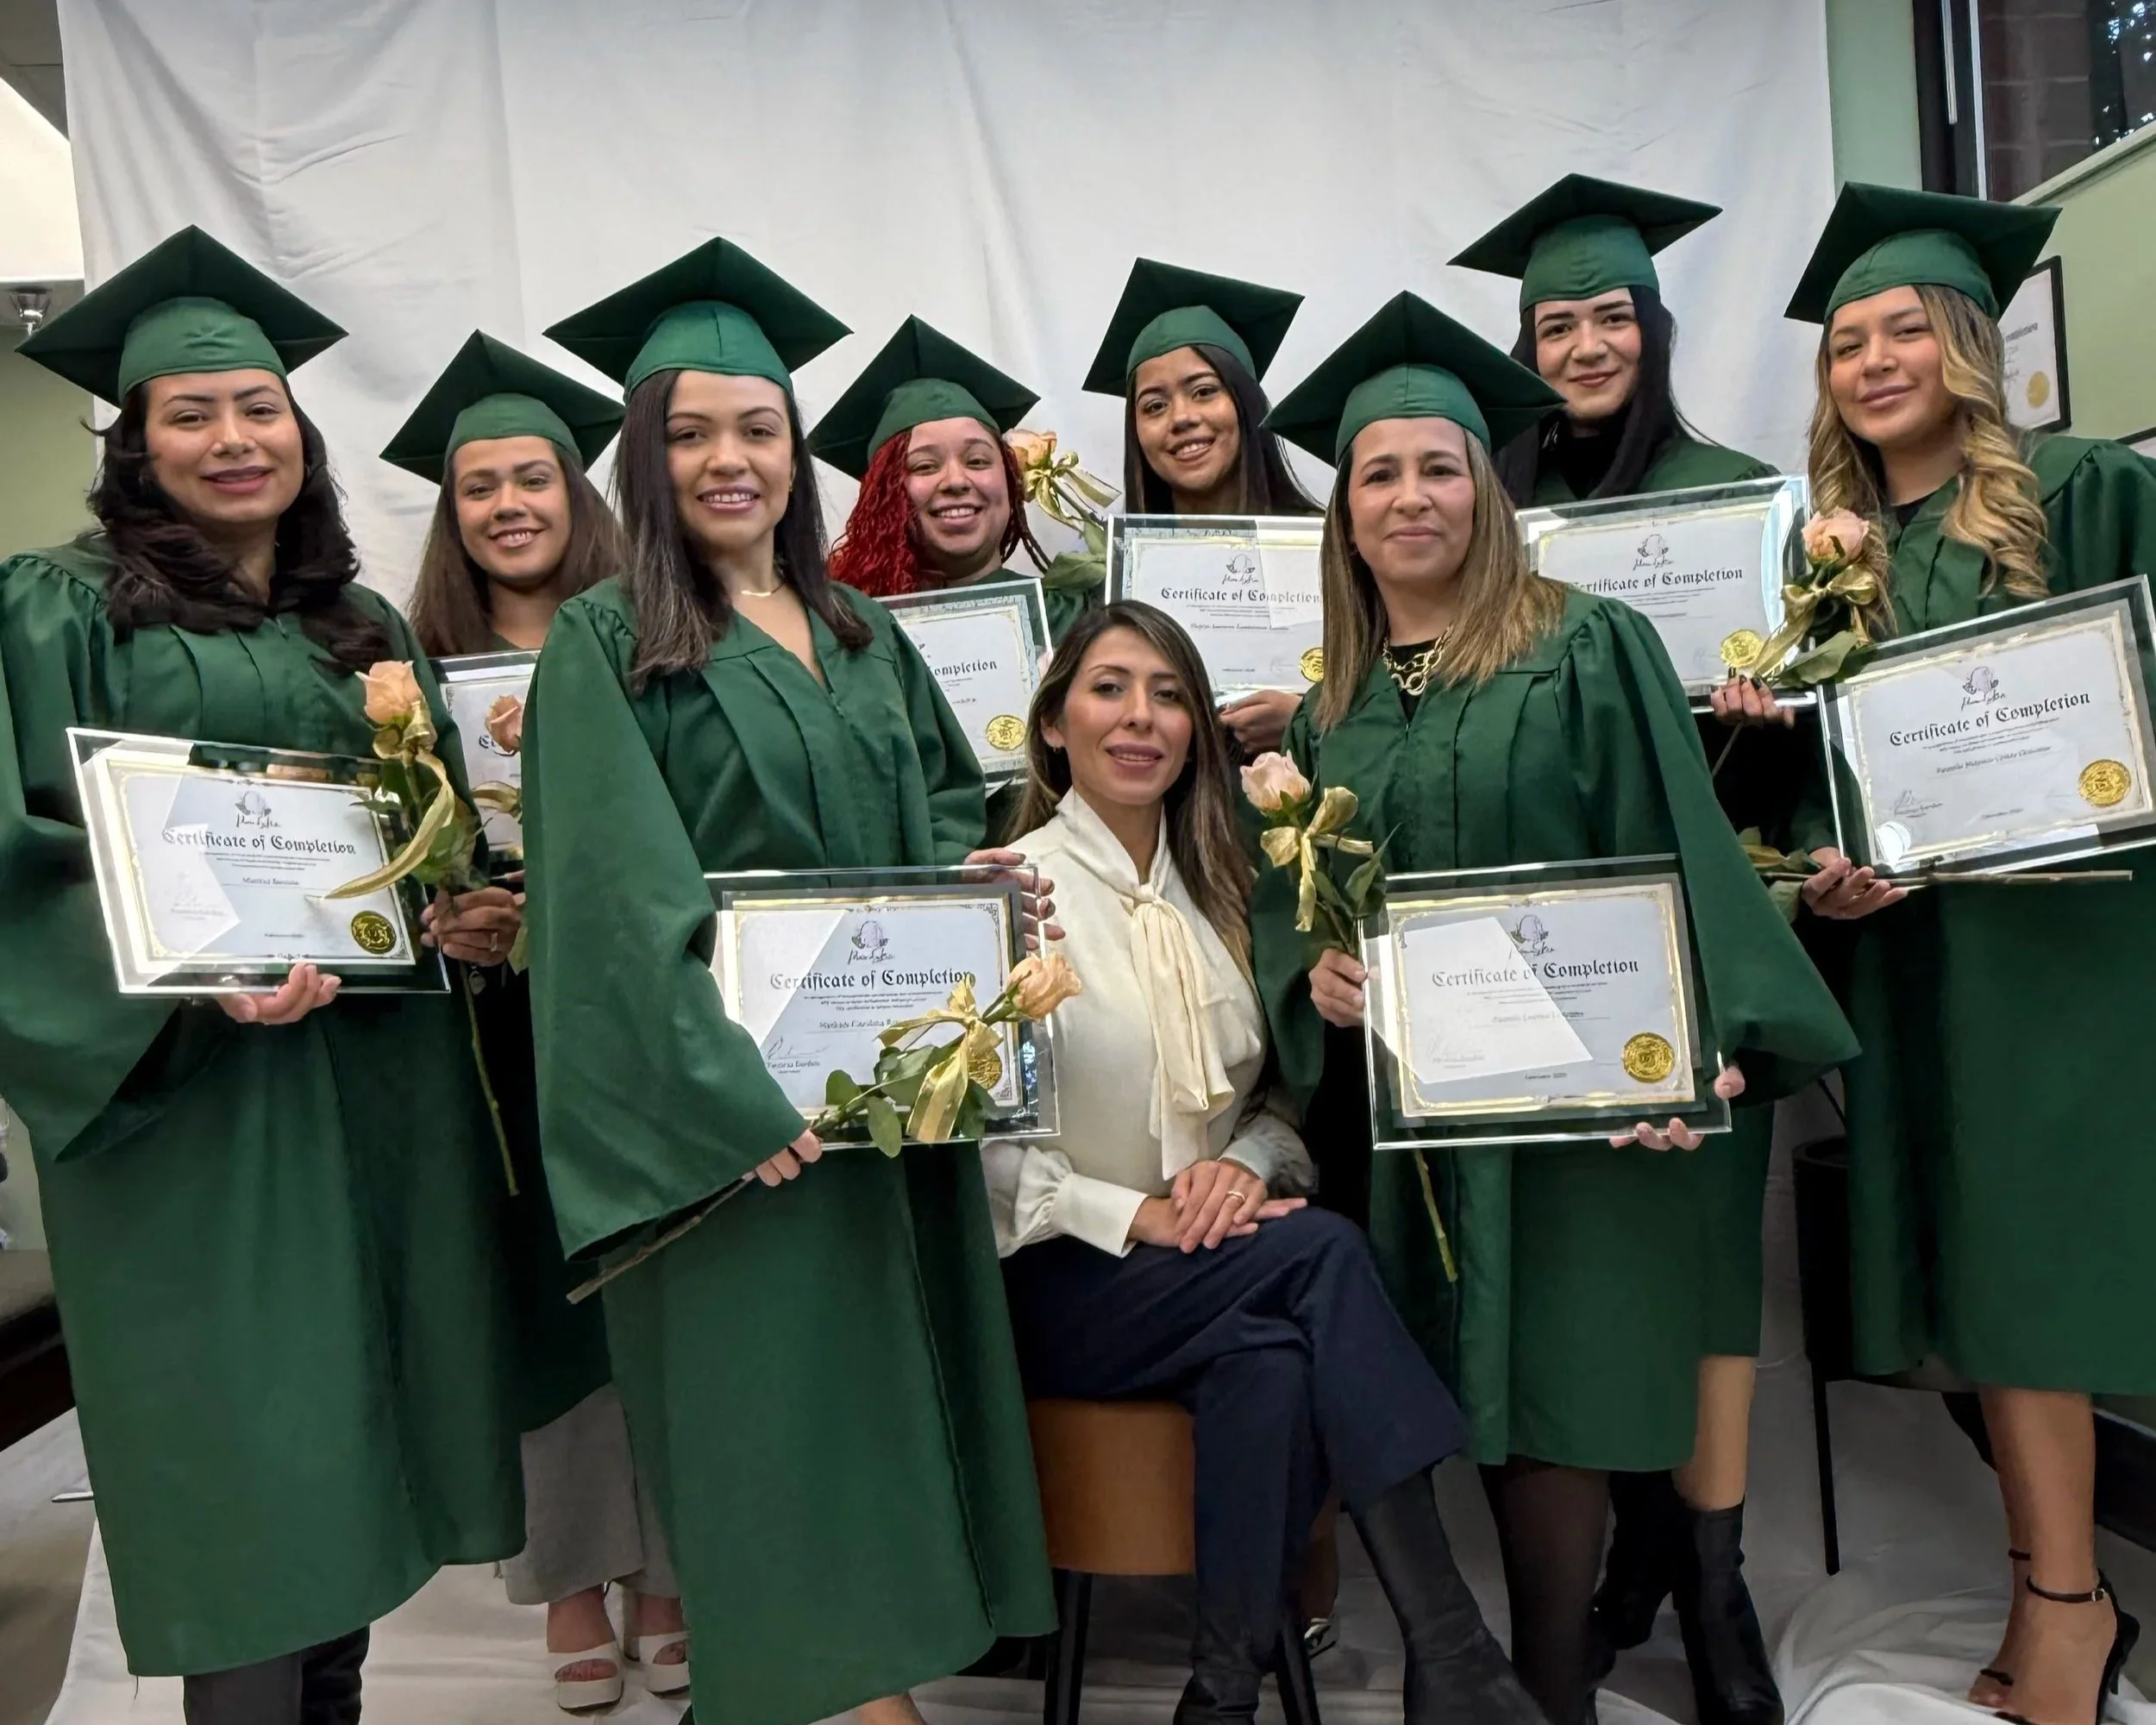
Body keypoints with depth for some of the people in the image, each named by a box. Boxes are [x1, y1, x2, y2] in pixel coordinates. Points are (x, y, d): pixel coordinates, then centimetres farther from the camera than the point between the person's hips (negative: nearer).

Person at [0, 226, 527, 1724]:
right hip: (186, 1093, -5)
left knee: (355, 1426, 13)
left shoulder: (365, 625, 13)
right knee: (241, 1452, 0)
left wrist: (467, 915, -4)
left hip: (375, 1077, 5)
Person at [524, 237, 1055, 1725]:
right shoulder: (605, 643, -6)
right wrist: (730, 1091, -21)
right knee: (769, 1393, 1)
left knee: (893, 1364, 13)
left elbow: (945, 795, 21)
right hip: (731, 1094, -6)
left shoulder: (862, 631, 12)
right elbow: (623, 900, -14)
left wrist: (970, 867, -2)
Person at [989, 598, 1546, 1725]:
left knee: (1273, 1355, -31)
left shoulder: (1217, 894, 13)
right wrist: (1133, 1217, -19)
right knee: (1321, 1251, -29)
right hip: (1054, 1285, -4)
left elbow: (1278, 1096, 14)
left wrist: (1246, 1164, -8)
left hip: (1211, 1266, 4)